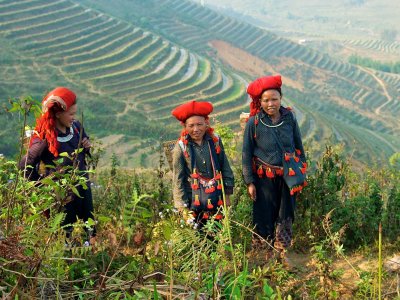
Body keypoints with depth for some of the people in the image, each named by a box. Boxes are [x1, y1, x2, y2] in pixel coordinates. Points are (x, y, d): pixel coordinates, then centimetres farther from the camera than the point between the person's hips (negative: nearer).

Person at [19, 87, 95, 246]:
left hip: (83, 188, 6)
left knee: (89, 229, 16)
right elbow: (26, 165, -14)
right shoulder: (44, 138, -22)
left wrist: (87, 146, -7)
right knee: (66, 233, 11)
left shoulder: (76, 127, -4)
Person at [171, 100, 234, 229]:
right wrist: (183, 208, -6)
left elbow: (226, 169, 7)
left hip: (216, 200, 2)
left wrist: (227, 195, 7)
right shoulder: (181, 148, -8)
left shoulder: (215, 141, -1)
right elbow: (178, 180, -4)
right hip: (194, 202, -2)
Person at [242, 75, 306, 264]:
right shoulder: (253, 123, -13)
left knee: (285, 215, 13)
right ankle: (268, 252, 28)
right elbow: (246, 154, -6)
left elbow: (299, 147, 6)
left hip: (288, 176, 2)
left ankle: (282, 252, 32)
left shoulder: (289, 117, -6)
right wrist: (249, 182, -7)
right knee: (265, 216, 8)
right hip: (265, 178, -2)